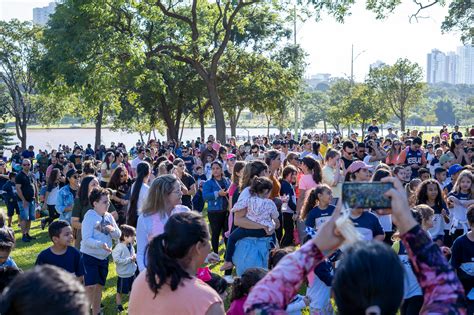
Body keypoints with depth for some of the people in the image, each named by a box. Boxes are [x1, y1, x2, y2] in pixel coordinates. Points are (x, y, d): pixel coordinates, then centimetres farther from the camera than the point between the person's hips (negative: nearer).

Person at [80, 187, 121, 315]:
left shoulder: (109, 217, 5)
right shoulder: (89, 217, -15)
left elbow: (118, 235, 9)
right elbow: (87, 239, -21)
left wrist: (113, 230, -13)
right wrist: (101, 244, -35)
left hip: (104, 257, 6)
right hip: (89, 256, -6)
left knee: (99, 286, 16)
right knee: (90, 286, -16)